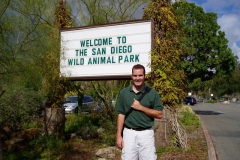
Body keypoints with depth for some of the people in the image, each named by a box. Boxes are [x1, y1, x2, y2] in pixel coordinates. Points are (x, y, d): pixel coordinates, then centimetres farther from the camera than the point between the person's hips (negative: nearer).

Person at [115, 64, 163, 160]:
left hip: (146, 133, -1)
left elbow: (159, 114, -3)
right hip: (129, 133, 1)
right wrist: (119, 135, 0)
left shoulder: (152, 93, 0)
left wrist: (141, 107, -12)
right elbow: (121, 115, 4)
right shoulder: (124, 93, 4)